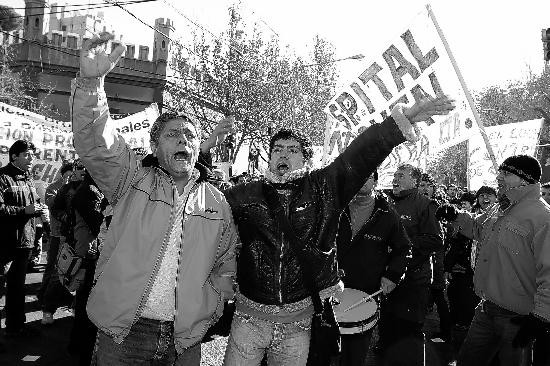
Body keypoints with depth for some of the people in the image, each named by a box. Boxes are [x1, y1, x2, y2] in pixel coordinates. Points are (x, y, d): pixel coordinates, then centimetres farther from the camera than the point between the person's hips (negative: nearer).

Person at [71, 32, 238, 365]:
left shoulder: (217, 201, 5)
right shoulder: (133, 182, -2)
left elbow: (226, 264, 13)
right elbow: (96, 143, -18)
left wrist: (211, 307, 3)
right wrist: (91, 81, -32)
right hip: (122, 333, -1)